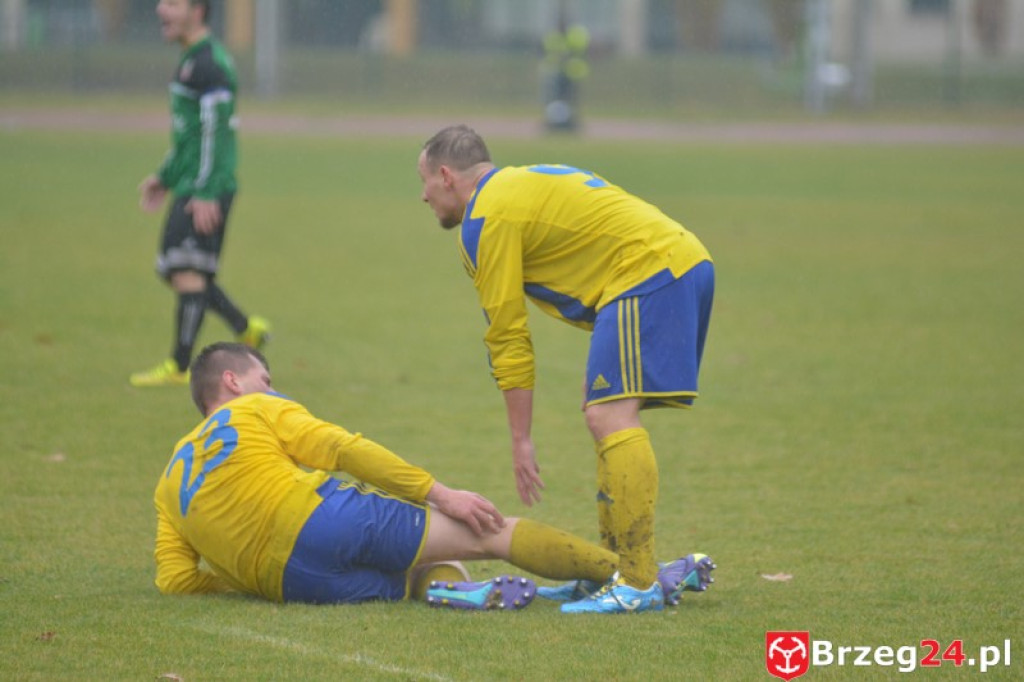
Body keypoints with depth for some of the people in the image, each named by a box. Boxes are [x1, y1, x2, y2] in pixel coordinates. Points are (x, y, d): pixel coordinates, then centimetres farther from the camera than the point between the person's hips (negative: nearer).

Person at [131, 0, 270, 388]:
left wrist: (207, 195, -22)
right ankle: (247, 329, 18)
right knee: (172, 270, 11)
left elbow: (216, 132, -19)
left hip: (205, 192, -10)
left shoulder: (209, 64, -14)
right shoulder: (190, 61, 19)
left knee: (187, 272, -11)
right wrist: (165, 177, 28)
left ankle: (179, 366, -11)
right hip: (187, 187, 10)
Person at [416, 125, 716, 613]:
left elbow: (508, 337, -6)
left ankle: (640, 582, -24)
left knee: (611, 417, -17)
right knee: (607, 417, 16)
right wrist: (601, 362, 22)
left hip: (649, 273, -10)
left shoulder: (486, 219, -5)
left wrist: (520, 440, -2)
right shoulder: (523, 184, 24)